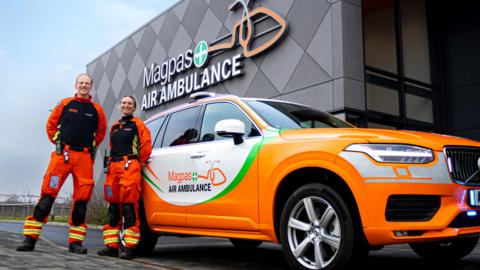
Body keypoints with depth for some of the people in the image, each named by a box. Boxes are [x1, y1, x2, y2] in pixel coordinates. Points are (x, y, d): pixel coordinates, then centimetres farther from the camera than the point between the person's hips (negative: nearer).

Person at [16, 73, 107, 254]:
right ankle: (30, 238, -2)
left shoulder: (96, 109, 11)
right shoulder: (65, 104, 9)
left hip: (85, 157, 1)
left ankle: (75, 241, 6)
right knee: (48, 194, -7)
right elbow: (51, 124, 15)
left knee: (82, 199, -1)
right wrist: (56, 141, 6)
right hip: (62, 154, -1)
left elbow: (101, 130, 22)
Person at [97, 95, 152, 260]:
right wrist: (110, 164, 16)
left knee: (129, 207, -11)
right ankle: (112, 246, 11)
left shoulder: (138, 124, 4)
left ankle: (129, 247, -9)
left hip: (130, 167, -7)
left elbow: (146, 146, -2)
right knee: (113, 207, 6)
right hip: (113, 168, 7)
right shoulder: (114, 127, 24)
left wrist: (138, 163, 1)